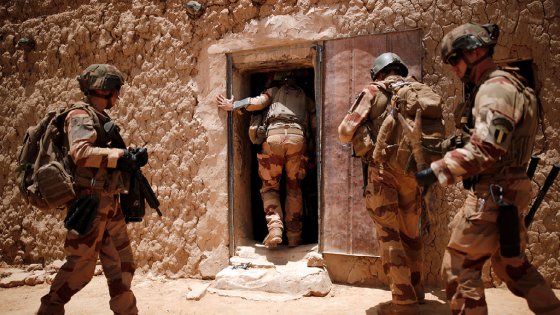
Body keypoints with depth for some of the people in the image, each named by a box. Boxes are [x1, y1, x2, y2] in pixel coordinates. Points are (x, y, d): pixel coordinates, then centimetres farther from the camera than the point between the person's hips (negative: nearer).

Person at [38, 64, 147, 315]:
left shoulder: (100, 118, 18)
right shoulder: (81, 116, -10)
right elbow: (80, 152, -28)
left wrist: (130, 158, 3)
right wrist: (123, 155, -27)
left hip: (109, 204, 9)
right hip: (90, 202, -9)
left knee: (121, 262, 13)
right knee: (80, 265, 0)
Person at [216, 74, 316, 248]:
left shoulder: (275, 91, 28)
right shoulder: (307, 100, 31)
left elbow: (258, 102, 8)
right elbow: (315, 127, 21)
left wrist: (233, 106, 14)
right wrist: (312, 155, 24)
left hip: (274, 136, -1)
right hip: (298, 137, 1)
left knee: (270, 187, 9)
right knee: (294, 189, 12)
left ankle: (274, 227, -12)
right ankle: (294, 236, 11)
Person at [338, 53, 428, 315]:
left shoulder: (373, 92, 0)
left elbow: (346, 131, -6)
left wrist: (358, 139, 15)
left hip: (384, 170, -5)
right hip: (413, 171, 5)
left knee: (389, 235, 1)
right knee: (410, 232, 19)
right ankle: (416, 289, 32)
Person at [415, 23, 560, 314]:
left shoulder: (496, 88, -16)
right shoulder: (499, 86, 16)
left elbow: (486, 148, -28)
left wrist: (436, 172, -25)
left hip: (492, 195, -10)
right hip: (506, 194, 10)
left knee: (458, 267, -1)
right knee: (513, 265, 21)